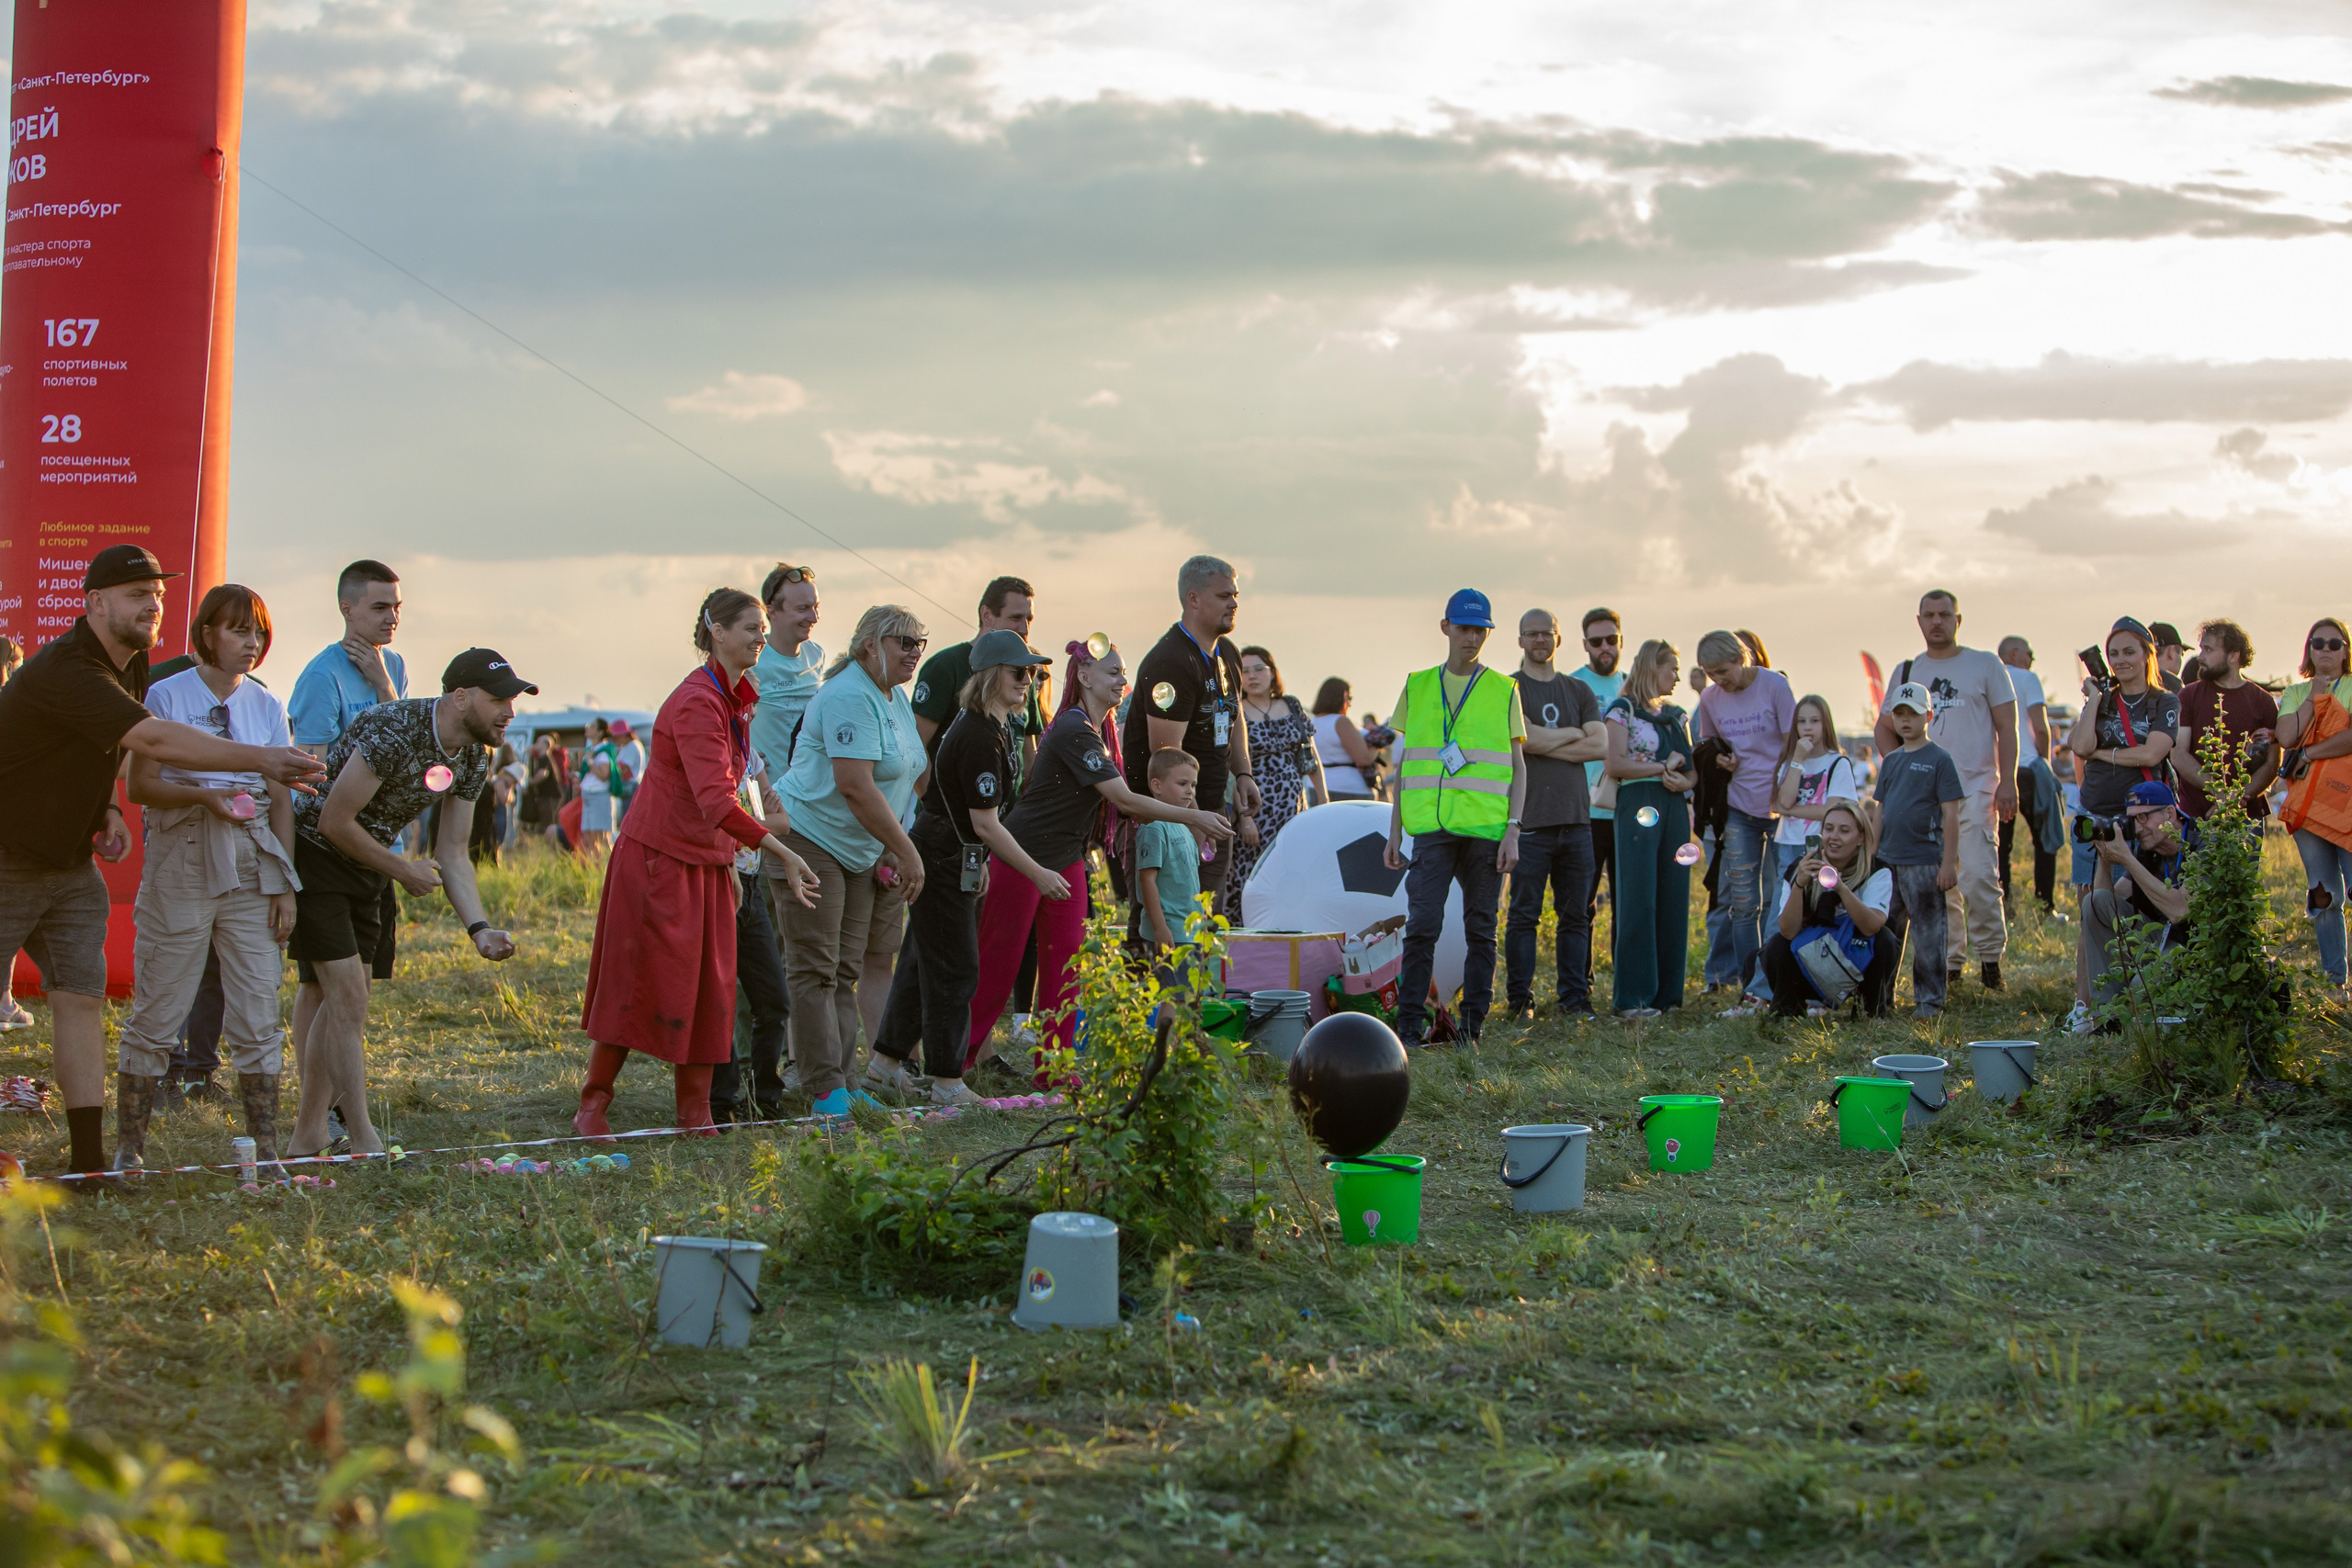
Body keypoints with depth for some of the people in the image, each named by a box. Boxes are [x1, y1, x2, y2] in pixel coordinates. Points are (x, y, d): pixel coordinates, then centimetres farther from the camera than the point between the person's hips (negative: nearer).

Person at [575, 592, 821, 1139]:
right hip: (658, 857, -8)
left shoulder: (738, 699, 8)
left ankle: (695, 1110, 10)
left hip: (707, 861, 8)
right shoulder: (696, 703, -22)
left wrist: (731, 857, 15)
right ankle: (592, 1104, 9)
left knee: (710, 985, 5)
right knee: (641, 984, -3)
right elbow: (716, 801, -32)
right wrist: (783, 853, -37)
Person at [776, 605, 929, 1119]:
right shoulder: (850, 697, -20)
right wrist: (906, 851, -21)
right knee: (815, 970, -8)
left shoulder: (895, 697, 12)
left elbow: (901, 780, 20)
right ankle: (825, 1090, -10)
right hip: (811, 840, -10)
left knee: (846, 971, 10)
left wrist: (893, 852, 13)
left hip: (859, 851, 10)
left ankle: (841, 1082, 13)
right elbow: (855, 786, -26)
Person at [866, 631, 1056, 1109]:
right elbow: (985, 822, -24)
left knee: (923, 961, 16)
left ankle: (886, 1061, 25)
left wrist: (979, 861, 22)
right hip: (943, 860, -10)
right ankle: (947, 1082, 1)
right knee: (954, 970, -5)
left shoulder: (997, 726, 8)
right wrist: (1037, 874, -22)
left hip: (955, 856, 10)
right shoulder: (979, 738, -24)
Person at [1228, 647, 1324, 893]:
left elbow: (1312, 757, 18)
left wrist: (1323, 800, 14)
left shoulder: (1292, 707, 11)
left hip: (1293, 807, 4)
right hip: (1256, 812, -4)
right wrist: (1243, 816, -17)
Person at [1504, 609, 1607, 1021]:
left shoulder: (1579, 691, 16)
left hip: (1576, 817, 4)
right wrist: (1573, 734, -1)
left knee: (1576, 914, 5)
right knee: (1524, 914, -4)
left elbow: (1600, 745, 3)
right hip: (1530, 818, -4)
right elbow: (1525, 738, -13)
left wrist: (1546, 744, -5)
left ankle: (1573, 997, 11)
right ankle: (1519, 1000, 1)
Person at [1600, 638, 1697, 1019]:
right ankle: (1634, 997, -8)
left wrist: (1686, 780, -4)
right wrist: (1664, 766, -8)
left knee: (1674, 899, 2)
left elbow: (1693, 766, 19)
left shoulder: (1676, 715, 20)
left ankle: (1667, 991, 8)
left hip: (1676, 807, 6)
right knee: (1638, 900, -9)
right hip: (1639, 806, -6)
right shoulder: (1622, 710, 1)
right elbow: (1613, 763, -11)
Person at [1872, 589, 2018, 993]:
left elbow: (2007, 728, 2)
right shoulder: (1906, 672, 15)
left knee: (1978, 876, -14)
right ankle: (1950, 963, 9)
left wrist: (2007, 781, -8)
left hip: (1974, 789, -4)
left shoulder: (1985, 665, 6)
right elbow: (1885, 728, 21)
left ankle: (1989, 955, 0)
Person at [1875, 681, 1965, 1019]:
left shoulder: (1940, 760, -5)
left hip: (1924, 861, -6)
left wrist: (1949, 863, -13)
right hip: (1887, 862, 6)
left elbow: (1950, 815, -8)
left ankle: (1930, 1001, 4)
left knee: (1927, 934, -2)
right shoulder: (1891, 761, 14)